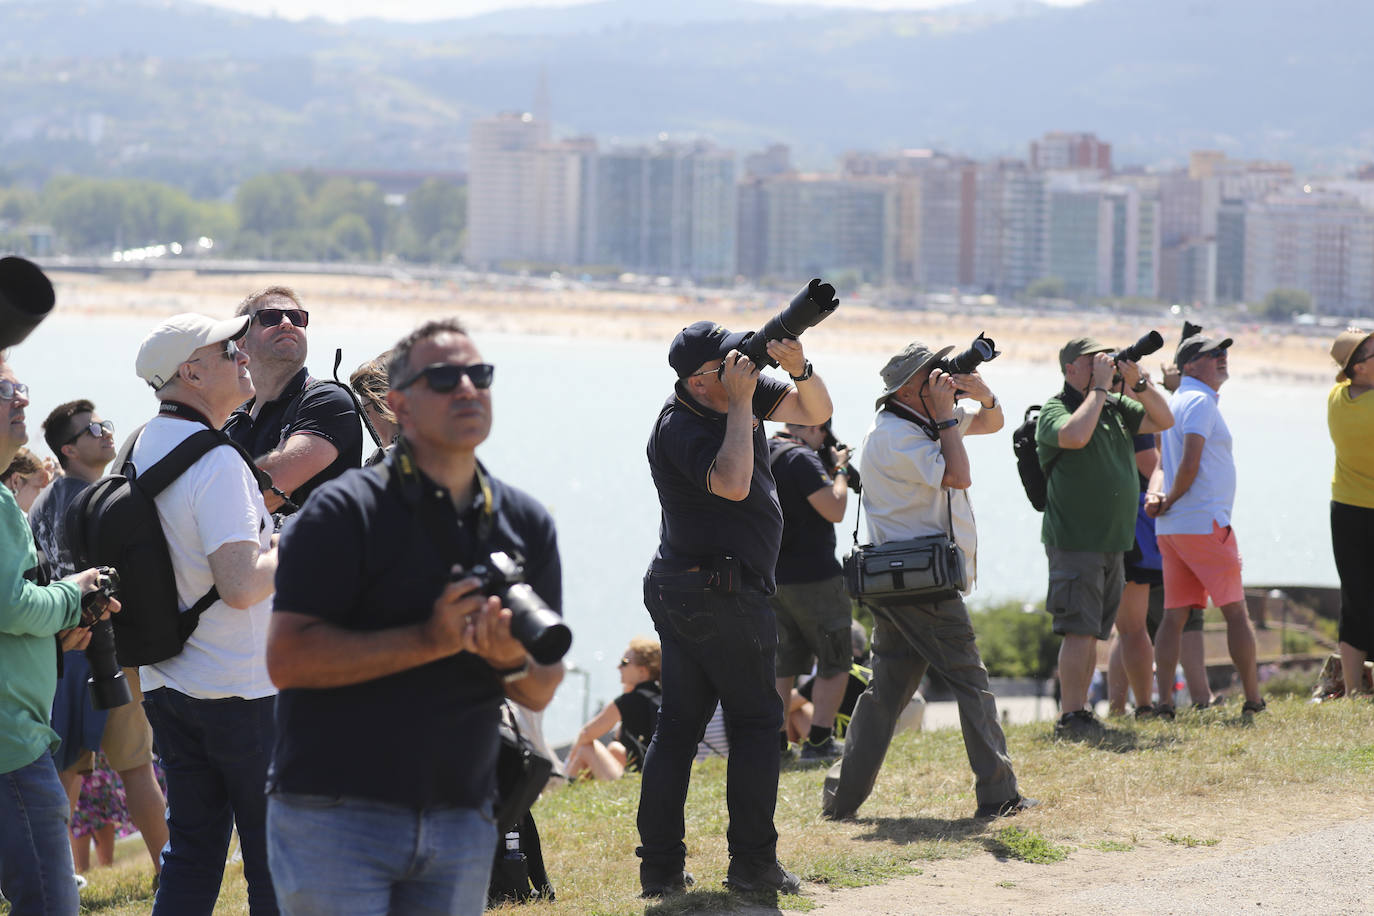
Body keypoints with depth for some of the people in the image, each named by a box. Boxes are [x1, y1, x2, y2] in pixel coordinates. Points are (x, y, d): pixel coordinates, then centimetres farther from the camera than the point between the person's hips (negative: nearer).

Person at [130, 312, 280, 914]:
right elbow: (240, 584, -26)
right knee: (275, 857, 0)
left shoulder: (143, 447, 9)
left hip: (166, 684, 8)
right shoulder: (216, 462, -19)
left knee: (191, 850, 11)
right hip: (243, 691, -8)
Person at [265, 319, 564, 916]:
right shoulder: (346, 510, -6)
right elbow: (287, 658, -14)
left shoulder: (526, 524, 10)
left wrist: (514, 660, -12)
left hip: (461, 820, 5)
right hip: (337, 816, -5)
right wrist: (429, 641, -19)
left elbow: (541, 691, 12)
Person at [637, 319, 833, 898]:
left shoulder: (741, 388, 7)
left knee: (679, 723, 6)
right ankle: (752, 862, 2)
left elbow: (815, 412, 9)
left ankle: (659, 866, 6)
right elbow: (734, 483, -31)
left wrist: (799, 368, -10)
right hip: (722, 591, -9)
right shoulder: (680, 427, -17)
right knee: (755, 721, 0)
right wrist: (740, 403, -24)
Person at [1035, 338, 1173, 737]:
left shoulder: (1116, 407, 14)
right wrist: (1099, 388, -19)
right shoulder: (1055, 410, -8)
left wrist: (1138, 382, 0)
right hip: (1075, 542, -8)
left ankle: (1079, 711, 17)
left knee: (1092, 632, 12)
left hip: (1113, 541, 8)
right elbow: (1076, 435, -29)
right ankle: (1071, 717, -12)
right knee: (1079, 630, -12)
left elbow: (1163, 420, 14)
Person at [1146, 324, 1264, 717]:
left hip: (1170, 527, 9)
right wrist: (1171, 500, -5)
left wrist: (1155, 494, -3)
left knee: (1174, 614, 4)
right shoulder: (1200, 401, -10)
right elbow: (1190, 464, -19)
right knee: (1235, 611, -1)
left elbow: (1164, 463, 15)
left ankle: (1164, 700, -2)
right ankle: (1253, 699, 0)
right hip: (1205, 522, -9)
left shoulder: (1178, 402, 20)